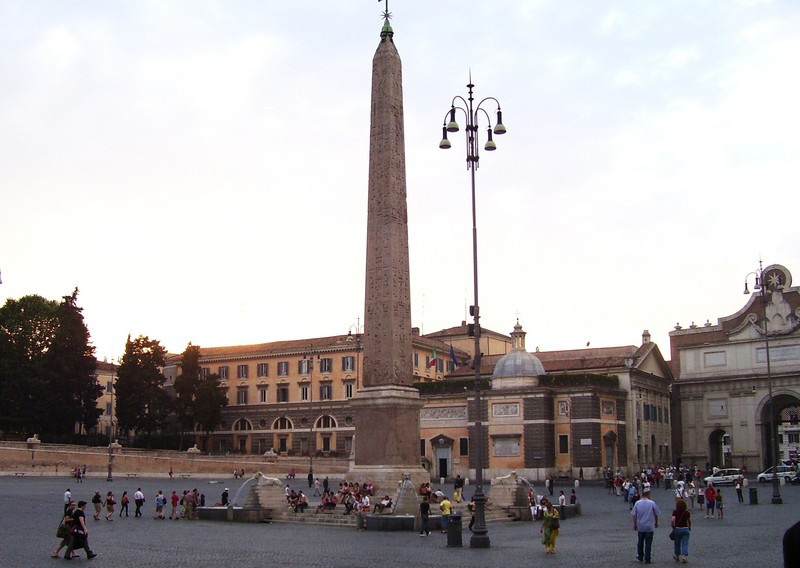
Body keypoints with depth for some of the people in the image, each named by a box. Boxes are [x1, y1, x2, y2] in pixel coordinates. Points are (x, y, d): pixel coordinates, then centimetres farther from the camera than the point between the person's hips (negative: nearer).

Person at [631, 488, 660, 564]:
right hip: (649, 526, -3)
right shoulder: (652, 503, -10)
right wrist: (656, 523, 17)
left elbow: (634, 515, -1)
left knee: (640, 542, 18)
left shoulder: (637, 503, -4)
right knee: (648, 543, 2)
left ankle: (640, 557, 28)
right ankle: (647, 559, 1)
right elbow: (656, 514, 0)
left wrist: (635, 524, 10)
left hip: (640, 526, 3)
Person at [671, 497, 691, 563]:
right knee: (685, 544, 0)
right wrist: (689, 528, 24)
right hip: (685, 529, 0)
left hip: (677, 528, 0)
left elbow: (673, 520, -19)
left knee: (677, 543, 16)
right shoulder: (687, 512, -2)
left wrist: (673, 527, -2)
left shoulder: (675, 512, -9)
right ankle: (684, 556, -16)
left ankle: (677, 556, 30)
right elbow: (689, 521, 7)